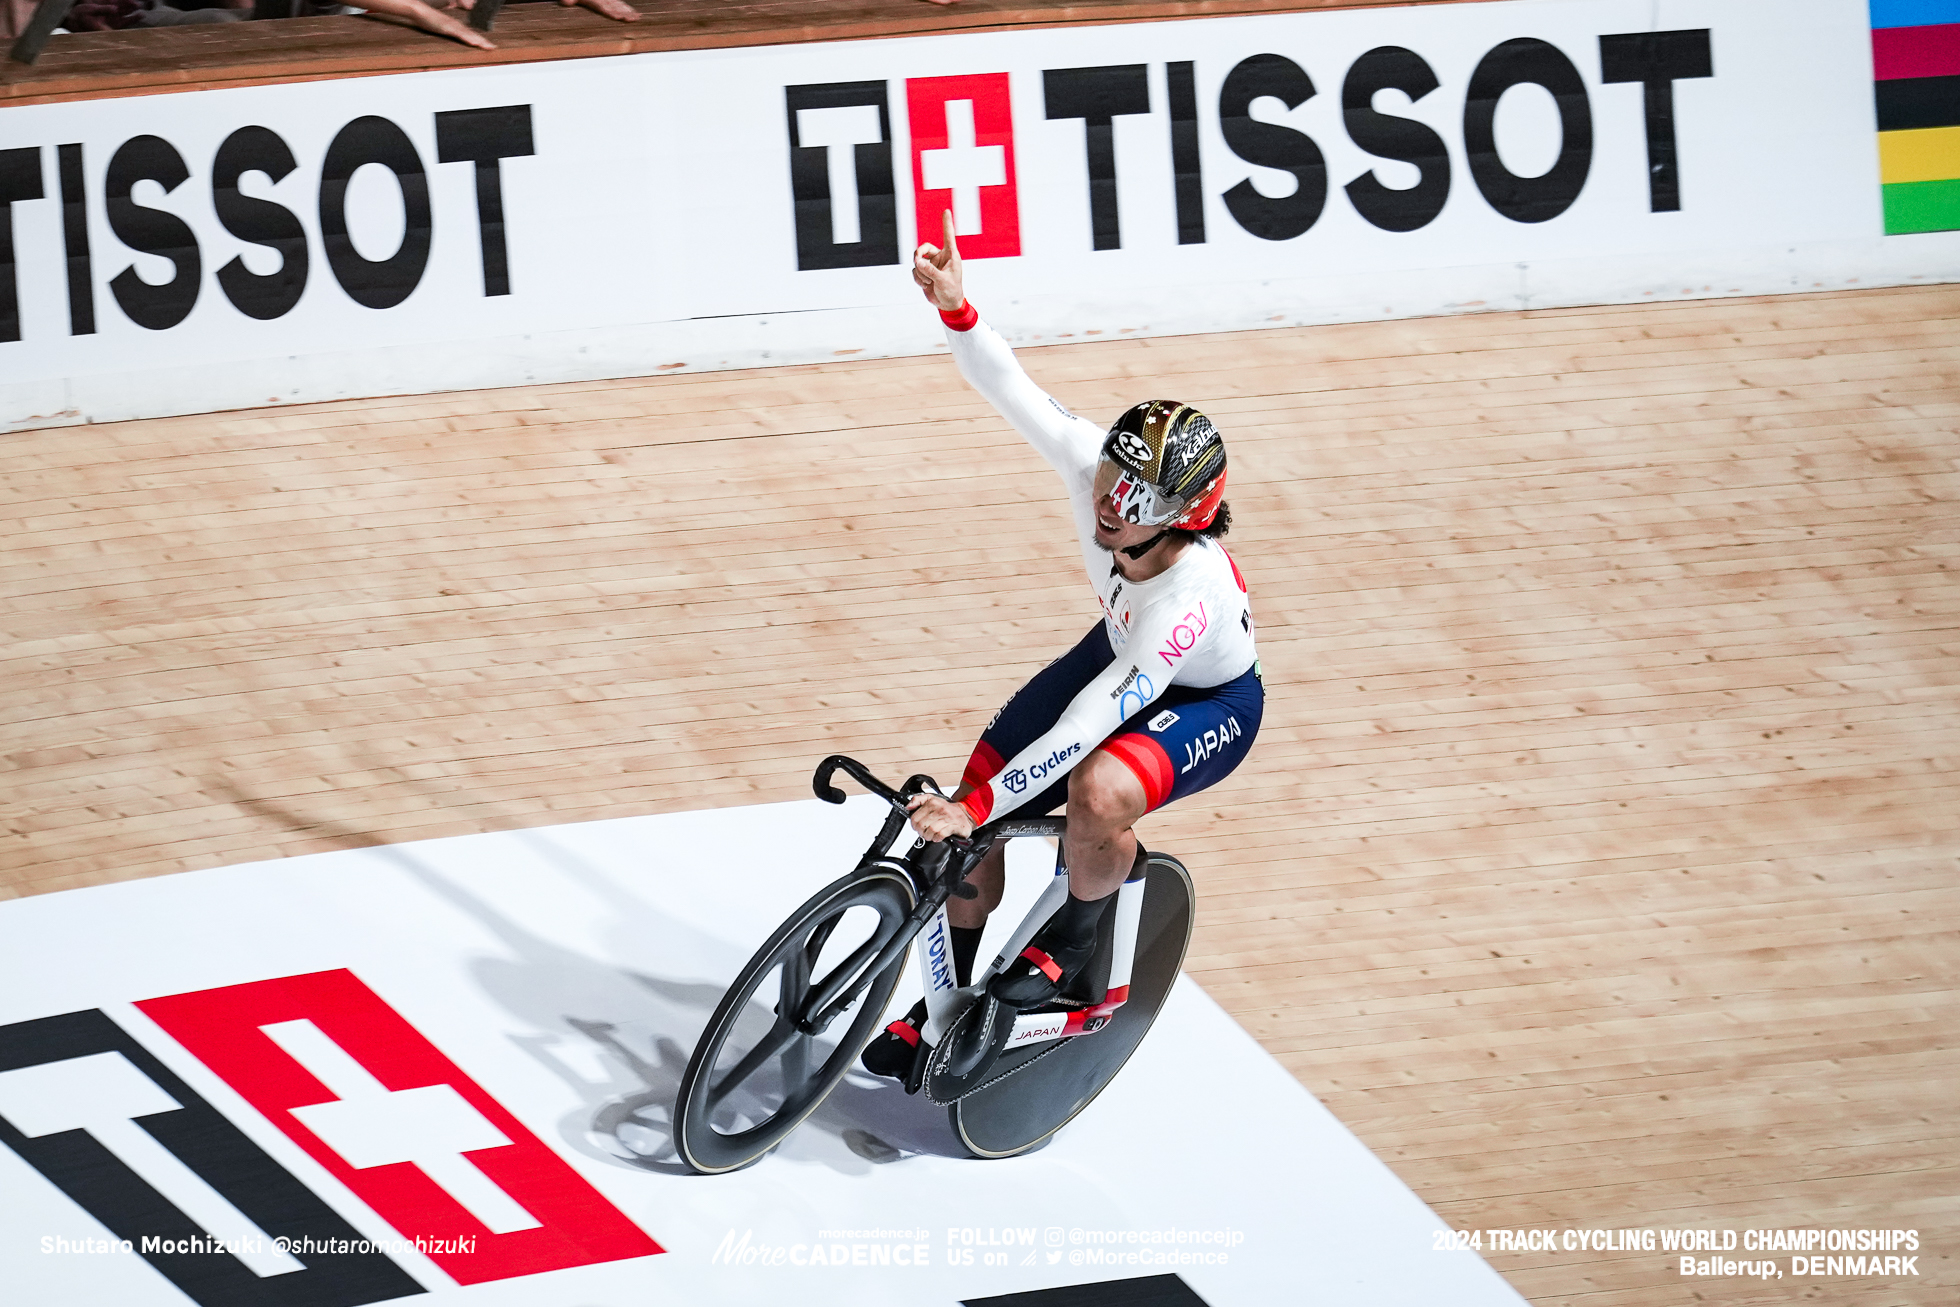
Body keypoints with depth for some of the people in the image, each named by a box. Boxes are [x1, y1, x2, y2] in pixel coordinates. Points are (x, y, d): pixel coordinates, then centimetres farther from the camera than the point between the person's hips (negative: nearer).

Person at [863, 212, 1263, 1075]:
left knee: (1096, 793, -37)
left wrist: (977, 805, -42)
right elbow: (1010, 391, -27)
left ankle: (1070, 944, -4)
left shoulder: (1190, 592, -42)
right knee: (973, 802, -3)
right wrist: (955, 308, -47)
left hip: (1209, 702, -6)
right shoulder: (1093, 466, -29)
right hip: (1120, 650, 6)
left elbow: (1097, 718, -42)